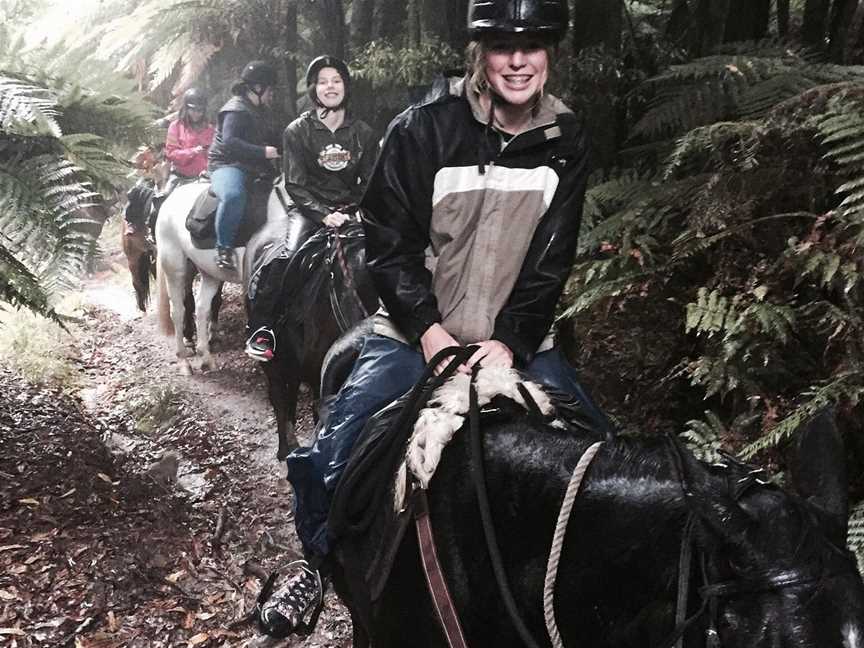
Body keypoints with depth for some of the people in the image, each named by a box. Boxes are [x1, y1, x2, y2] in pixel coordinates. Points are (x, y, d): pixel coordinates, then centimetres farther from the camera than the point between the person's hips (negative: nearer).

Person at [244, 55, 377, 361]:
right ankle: (261, 330, -25)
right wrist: (324, 214, -19)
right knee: (289, 253, -30)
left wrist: (361, 212, -7)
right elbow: (295, 185, -4)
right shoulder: (298, 131, 2)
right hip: (309, 208, -2)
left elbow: (370, 183, 13)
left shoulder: (363, 132, 9)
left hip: (350, 209, 2)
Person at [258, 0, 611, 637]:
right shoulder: (424, 128, -10)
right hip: (419, 333, -2)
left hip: (518, 340, 3)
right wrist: (429, 330, -18)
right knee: (332, 454, -15)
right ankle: (319, 560, 17)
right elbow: (388, 241, -8)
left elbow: (552, 261, -2)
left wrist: (510, 341, -15)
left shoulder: (568, 141, -1)